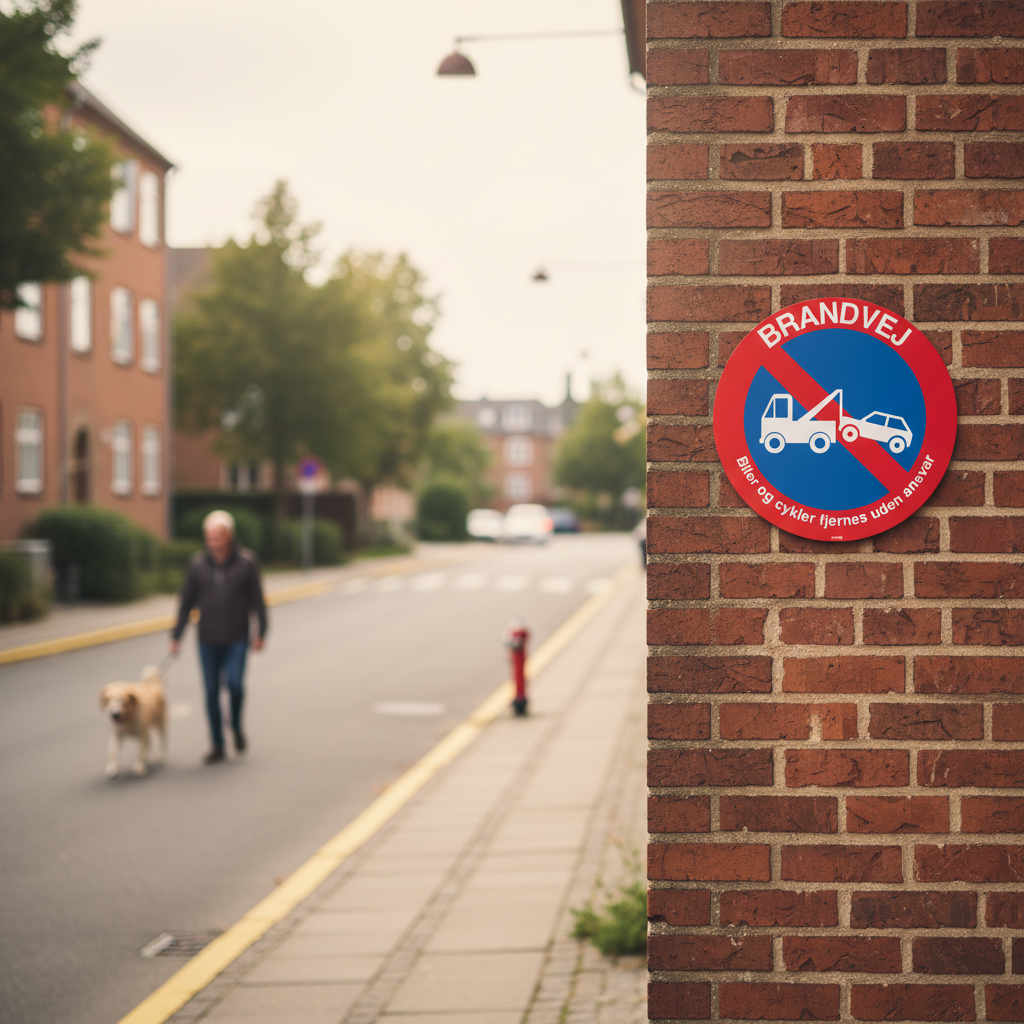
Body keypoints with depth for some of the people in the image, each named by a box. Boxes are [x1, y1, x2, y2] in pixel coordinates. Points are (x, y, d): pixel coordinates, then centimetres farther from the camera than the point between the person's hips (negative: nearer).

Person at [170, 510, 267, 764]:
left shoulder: (246, 562, -3)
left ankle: (236, 726, 10)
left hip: (237, 639, -2)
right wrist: (176, 636, 5)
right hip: (208, 641, 2)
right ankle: (217, 745, 13)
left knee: (235, 683, -17)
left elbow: (257, 600, 1)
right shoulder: (198, 564, 2)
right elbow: (186, 602, 7)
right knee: (211, 692, 4)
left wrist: (260, 633, -3)